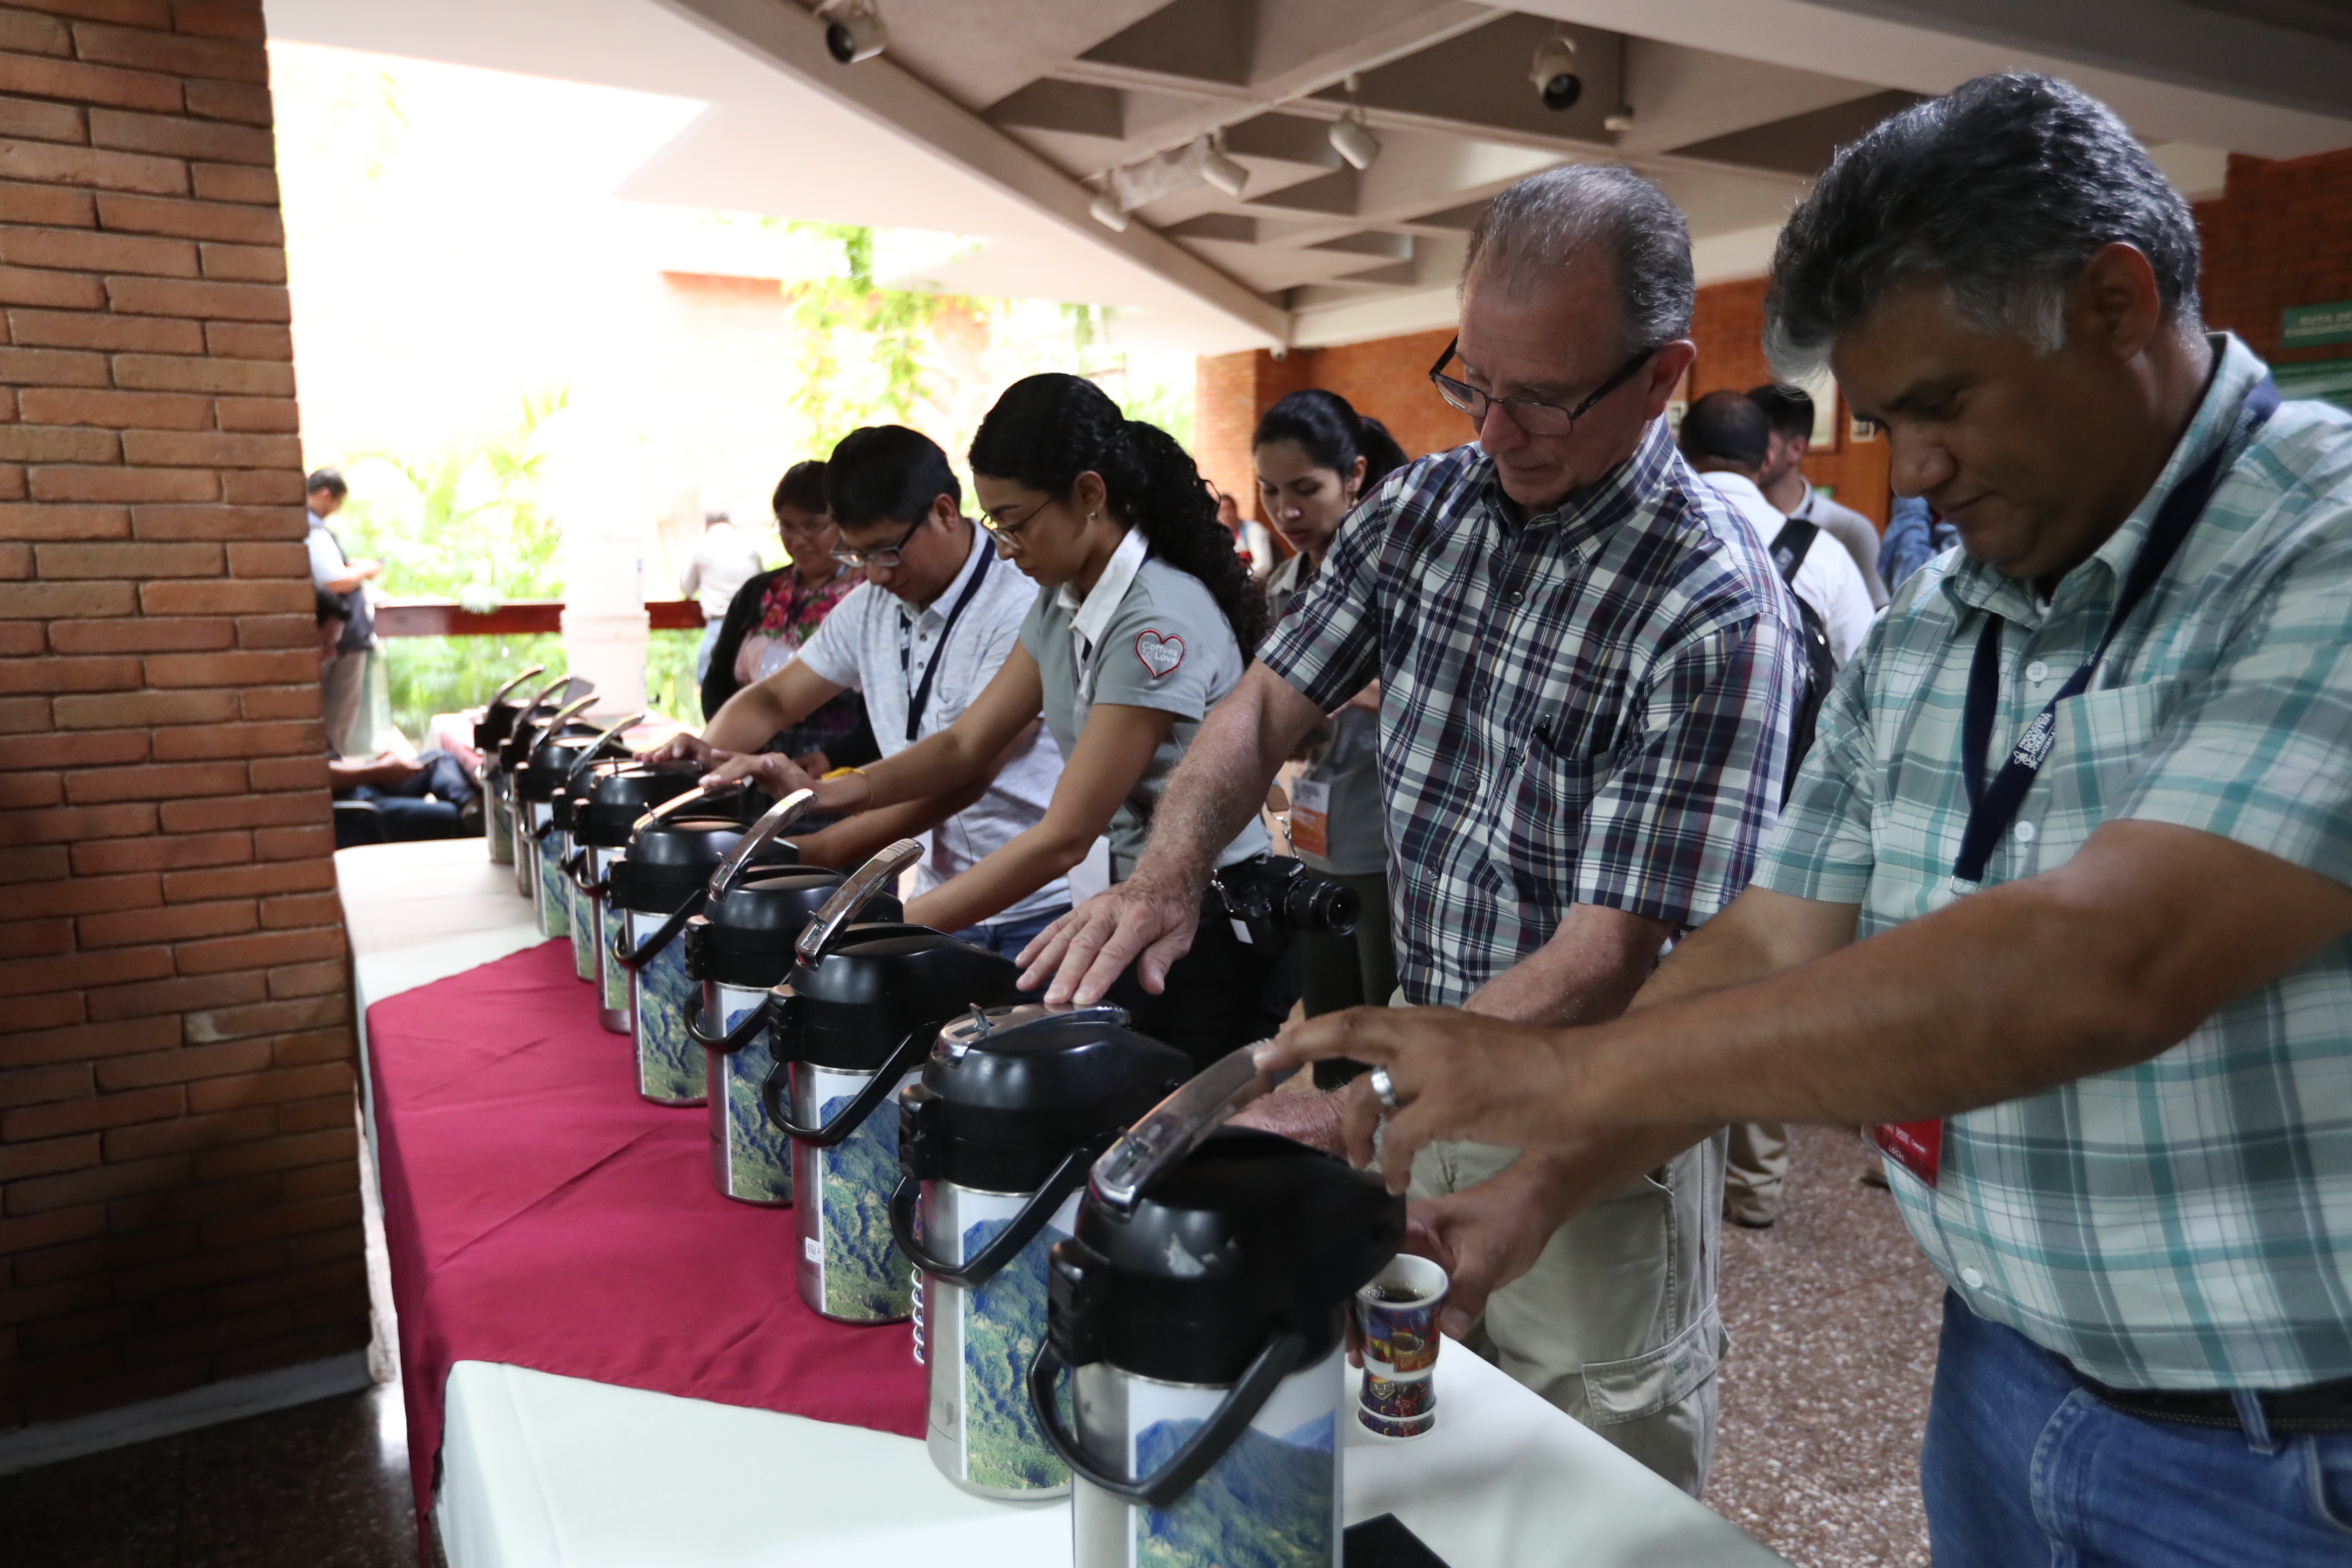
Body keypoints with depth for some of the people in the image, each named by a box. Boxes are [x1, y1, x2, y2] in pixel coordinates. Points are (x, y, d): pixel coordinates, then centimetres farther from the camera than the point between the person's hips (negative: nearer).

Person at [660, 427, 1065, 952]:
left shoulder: (1023, 605, -19)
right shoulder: (869, 606, 6)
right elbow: (774, 698, 15)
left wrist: (819, 852, -28)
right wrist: (710, 751, -7)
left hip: (1047, 909, -6)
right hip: (942, 903, 7)